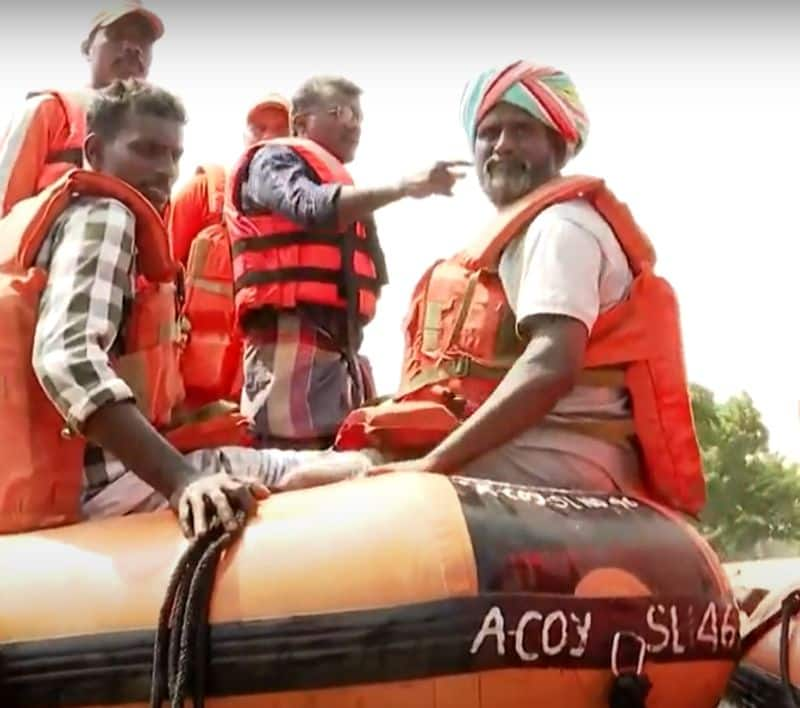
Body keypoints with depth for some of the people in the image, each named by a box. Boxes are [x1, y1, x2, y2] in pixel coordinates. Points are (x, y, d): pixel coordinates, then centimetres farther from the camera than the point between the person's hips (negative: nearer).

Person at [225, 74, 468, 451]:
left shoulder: (343, 192, 29)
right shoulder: (273, 161, 6)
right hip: (292, 340, -8)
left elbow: (371, 278, 24)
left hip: (342, 350, 8)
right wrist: (406, 187, -26)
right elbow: (313, 207, -17)